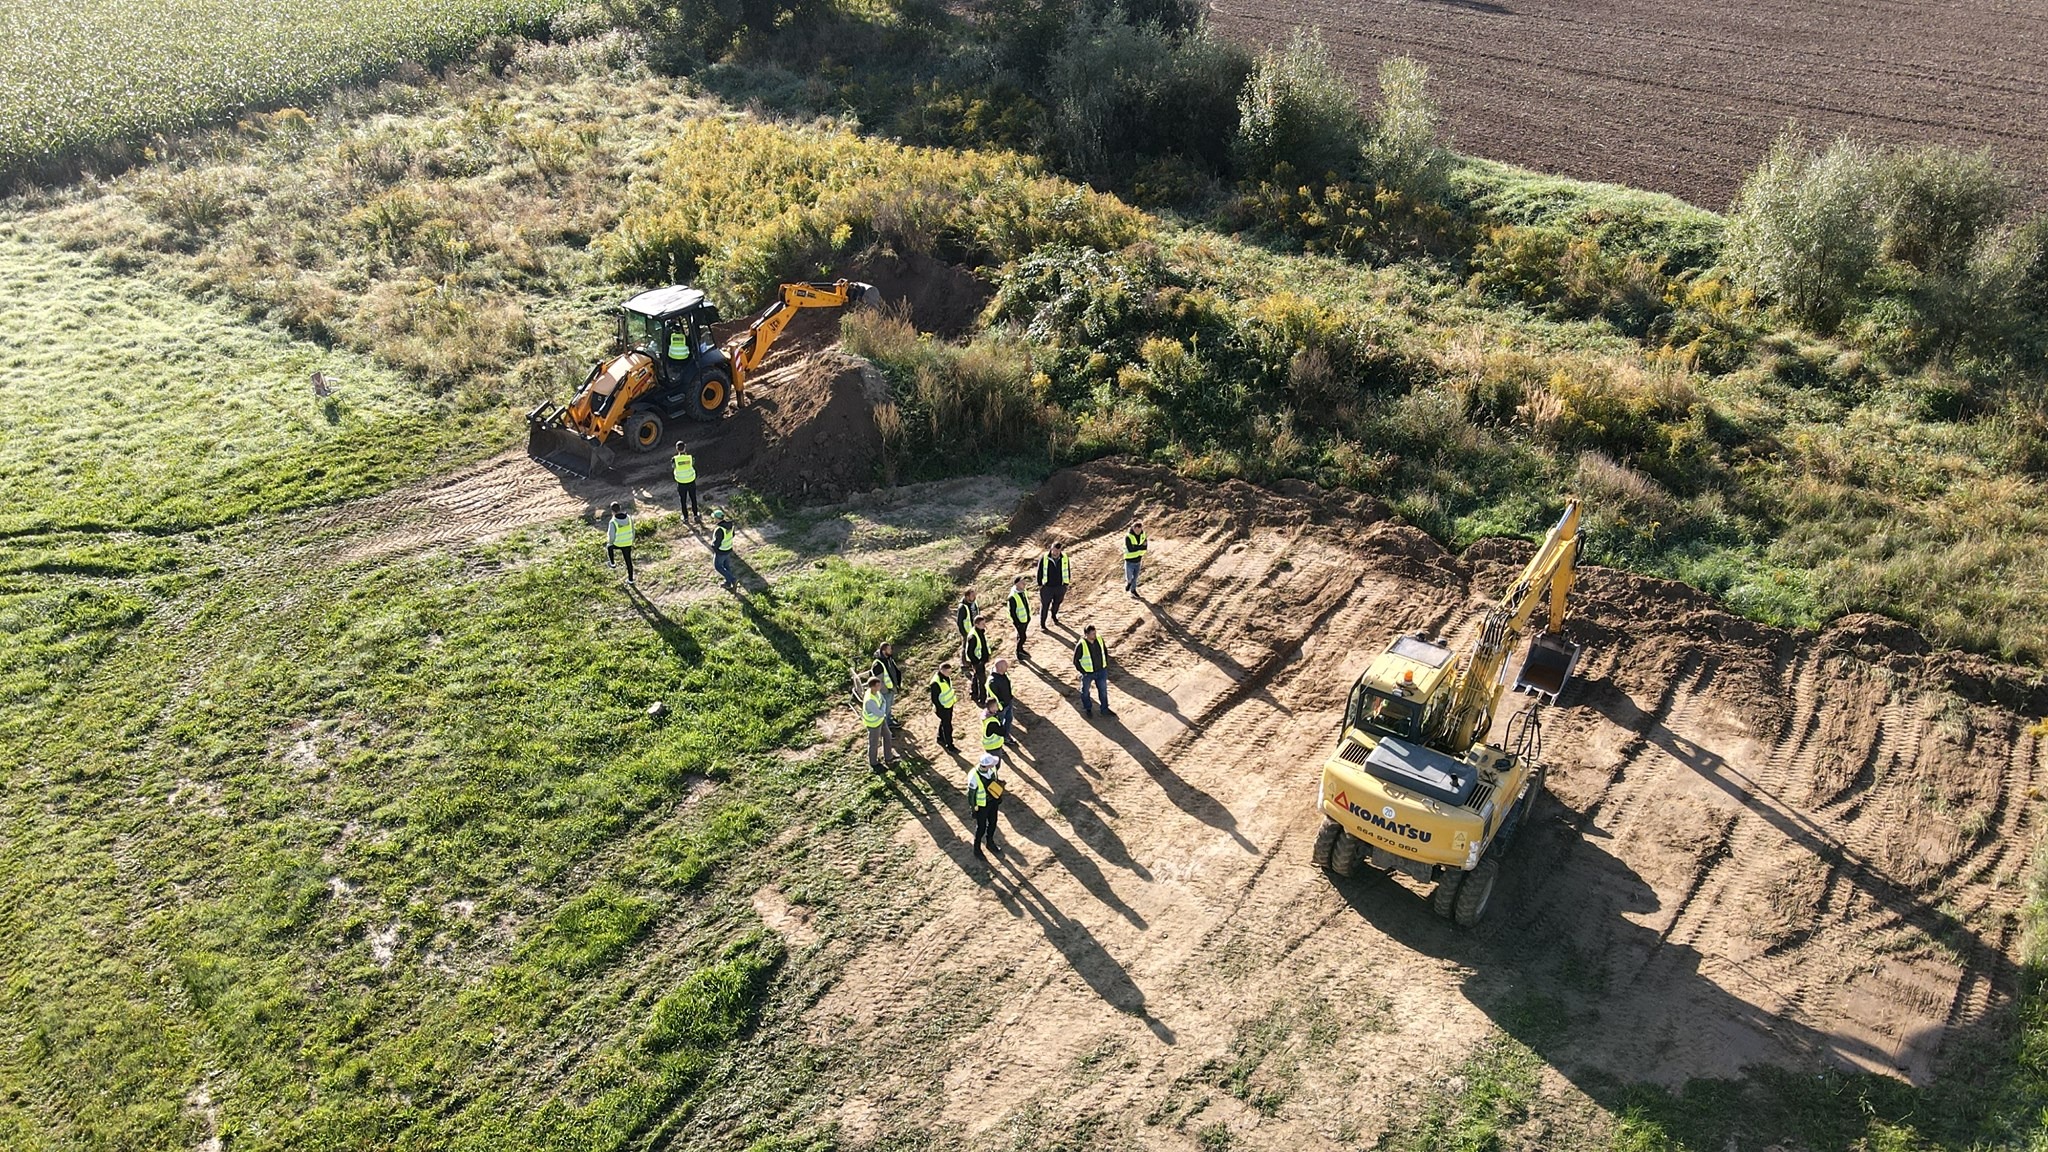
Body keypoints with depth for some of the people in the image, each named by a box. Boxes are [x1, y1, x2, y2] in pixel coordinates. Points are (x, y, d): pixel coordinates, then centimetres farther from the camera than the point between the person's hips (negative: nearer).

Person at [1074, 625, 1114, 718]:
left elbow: (1105, 652, 8)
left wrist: (1106, 665, 6)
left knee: (1103, 690, 14)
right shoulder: (1081, 645, -24)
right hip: (1087, 674, -4)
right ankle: (1087, 709, 40)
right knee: (1085, 692, 17)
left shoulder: (1099, 640, -10)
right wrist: (1083, 672, -13)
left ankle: (1105, 710, 31)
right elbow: (1076, 660, -13)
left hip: (1101, 671, 4)